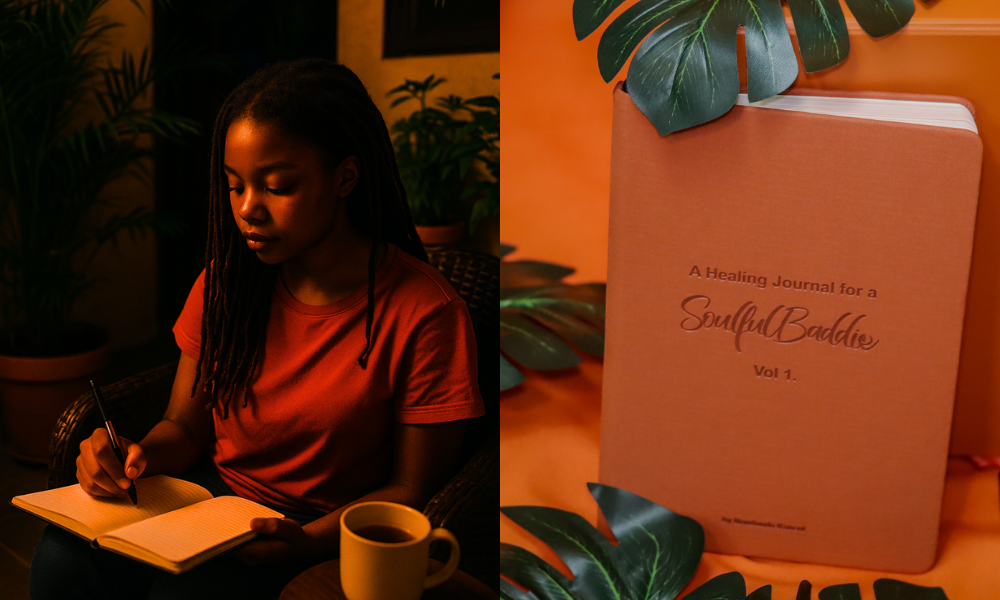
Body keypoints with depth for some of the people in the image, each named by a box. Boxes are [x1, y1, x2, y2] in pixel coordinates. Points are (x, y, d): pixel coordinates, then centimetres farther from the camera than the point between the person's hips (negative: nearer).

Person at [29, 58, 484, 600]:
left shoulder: (426, 313, -15)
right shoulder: (228, 279, 2)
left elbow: (412, 489, -9)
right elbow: (186, 424, 8)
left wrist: (308, 541, -24)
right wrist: (137, 456, -15)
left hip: (322, 530, -4)